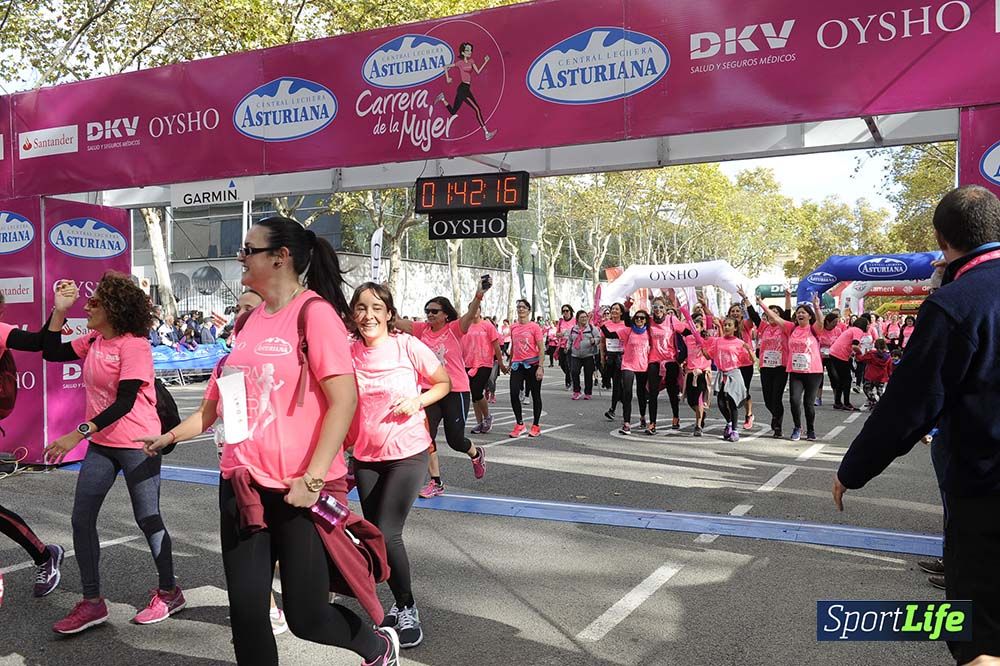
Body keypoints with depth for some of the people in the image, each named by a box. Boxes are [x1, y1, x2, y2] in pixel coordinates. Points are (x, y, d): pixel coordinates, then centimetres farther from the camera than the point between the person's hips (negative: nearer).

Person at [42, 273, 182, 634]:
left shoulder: (133, 344, -18)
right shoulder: (93, 341, 6)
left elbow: (124, 402, -22)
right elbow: (51, 352, 14)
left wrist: (77, 434, -24)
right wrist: (60, 309, 3)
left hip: (137, 445, -8)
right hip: (101, 444, 8)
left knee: (148, 519, 5)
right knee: (81, 519, 6)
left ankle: (169, 592, 24)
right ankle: (92, 602, 18)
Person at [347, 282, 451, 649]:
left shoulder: (407, 346, -13)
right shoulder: (349, 353, -3)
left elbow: (444, 382, -2)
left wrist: (418, 400, -19)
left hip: (407, 453, -4)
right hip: (365, 457, 5)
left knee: (387, 534, -11)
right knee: (375, 534, 12)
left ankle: (407, 609, 10)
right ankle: (400, 603, 33)